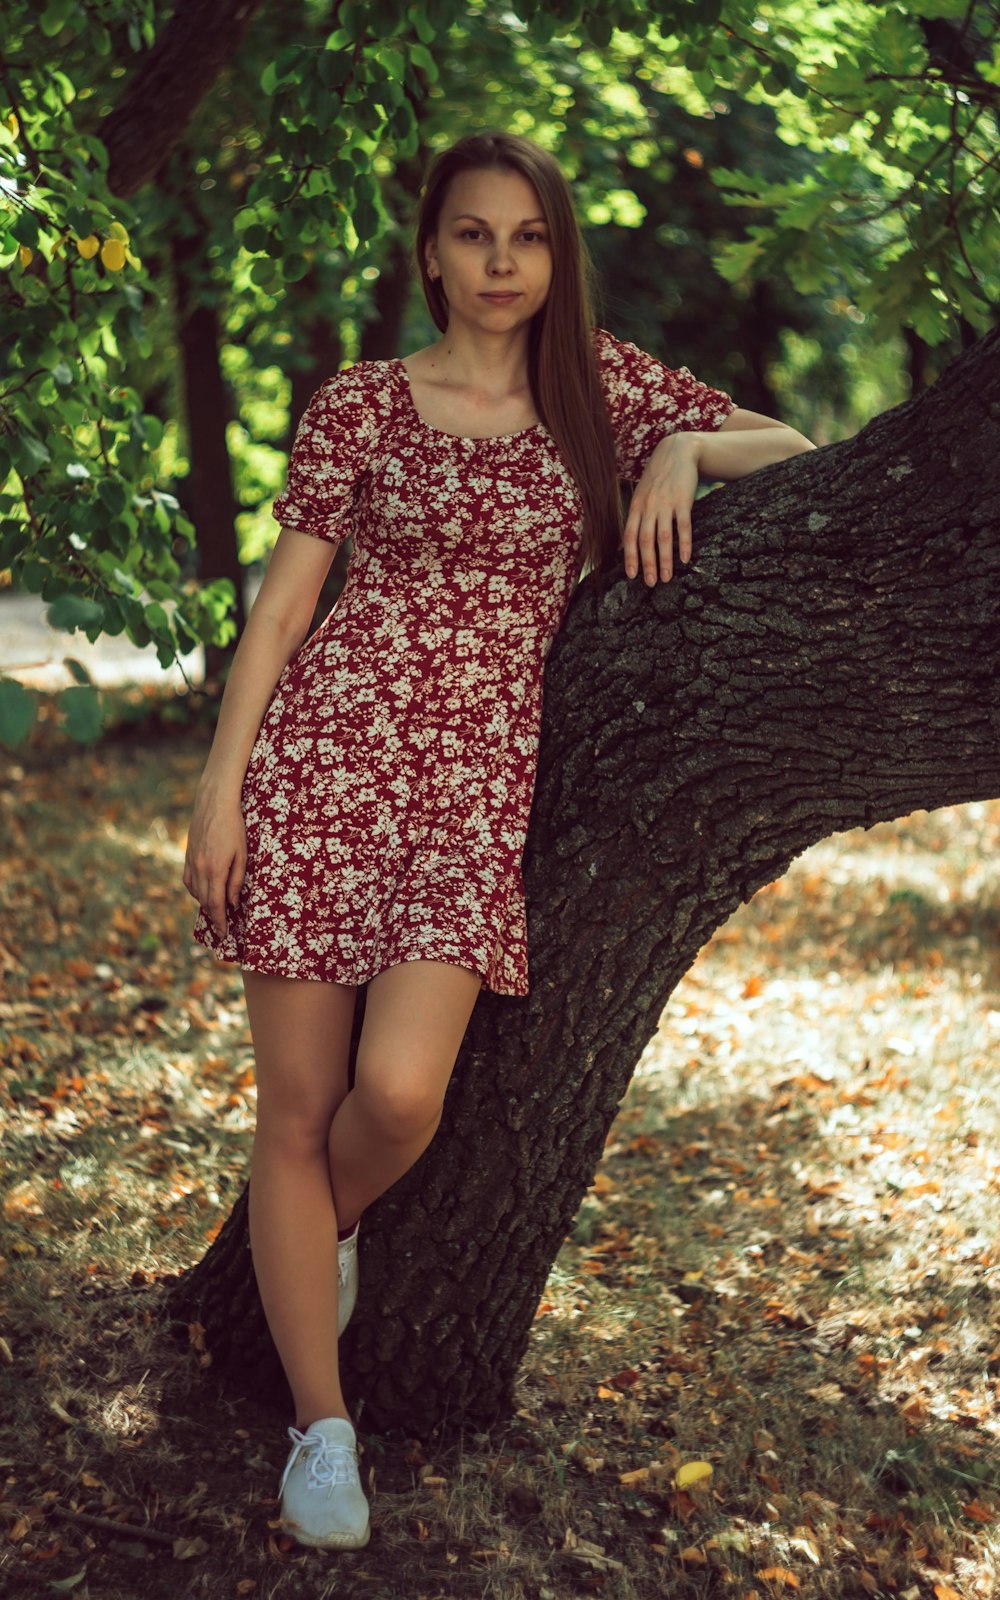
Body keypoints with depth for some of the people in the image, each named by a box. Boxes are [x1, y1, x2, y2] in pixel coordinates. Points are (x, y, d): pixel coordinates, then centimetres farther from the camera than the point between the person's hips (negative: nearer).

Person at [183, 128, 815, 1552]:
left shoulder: (602, 383, 10)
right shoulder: (358, 408, 5)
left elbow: (791, 447, 18)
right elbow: (284, 601, 4)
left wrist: (682, 449, -4)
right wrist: (220, 788, -3)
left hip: (478, 775, 1)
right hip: (324, 750, 0)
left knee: (400, 1092, -16)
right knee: (296, 1108, -1)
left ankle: (331, 1226, 21)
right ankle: (321, 1425, 15)